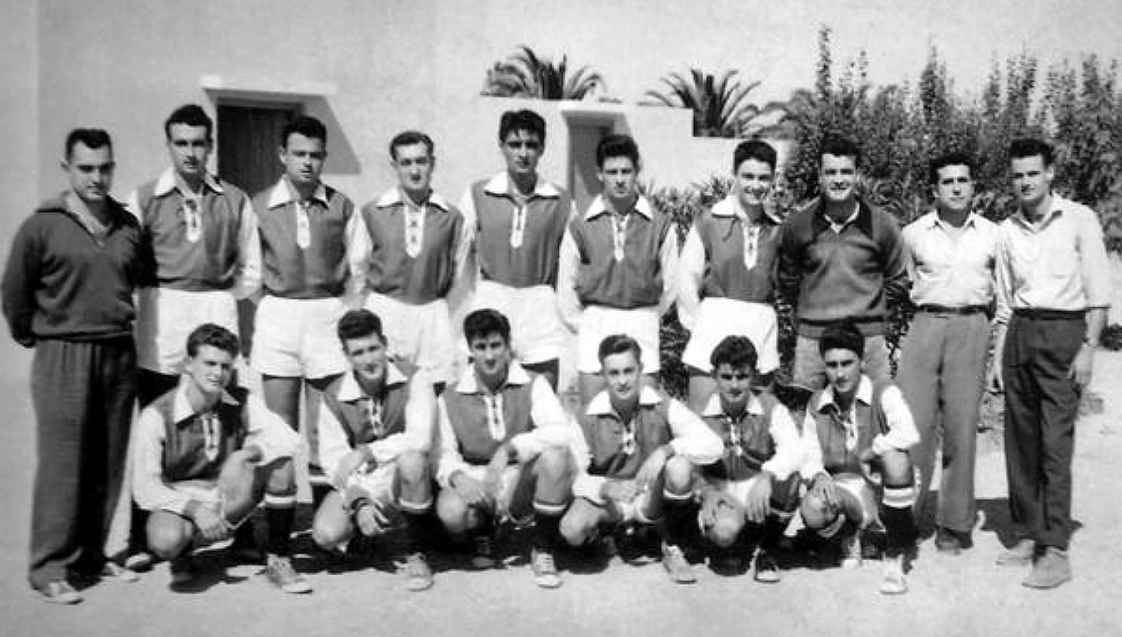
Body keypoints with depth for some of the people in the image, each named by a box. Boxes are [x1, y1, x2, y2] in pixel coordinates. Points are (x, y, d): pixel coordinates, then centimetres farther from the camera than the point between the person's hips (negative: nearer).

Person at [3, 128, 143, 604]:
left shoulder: (128, 225, 8)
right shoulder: (42, 226, -5)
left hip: (119, 354, 4)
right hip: (63, 356, -4)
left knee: (108, 463, 9)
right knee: (62, 464, -2)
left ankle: (91, 555, 21)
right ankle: (50, 568, 8)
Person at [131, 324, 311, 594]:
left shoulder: (242, 403, -6)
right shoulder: (157, 415, -15)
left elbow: (288, 439, -17)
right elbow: (145, 487, -17)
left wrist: (247, 453, -34)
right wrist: (194, 508, -30)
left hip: (229, 503, 3)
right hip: (180, 503, -3)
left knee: (281, 462, -22)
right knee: (165, 540, -37)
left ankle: (277, 561, -10)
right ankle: (181, 556, 5)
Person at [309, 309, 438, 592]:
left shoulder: (412, 380, -10)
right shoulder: (333, 398, -2)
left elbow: (421, 439, -23)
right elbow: (333, 459, -4)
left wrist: (366, 452, -26)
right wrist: (359, 503, -19)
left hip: (405, 483, -3)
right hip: (359, 486, 3)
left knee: (411, 459, -36)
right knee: (325, 534, -23)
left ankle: (417, 554, -17)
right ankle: (366, 531, 16)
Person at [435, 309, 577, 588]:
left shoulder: (533, 385, -4)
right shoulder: (451, 399, 2)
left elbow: (563, 432, -21)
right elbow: (446, 455, 2)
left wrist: (509, 449, -31)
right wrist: (457, 476, -22)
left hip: (525, 482, -1)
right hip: (477, 484, 1)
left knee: (555, 455, -33)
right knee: (450, 511, -33)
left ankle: (543, 551, -9)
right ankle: (482, 534, 10)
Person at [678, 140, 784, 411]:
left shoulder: (777, 229, 10)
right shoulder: (708, 221, 0)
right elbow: (687, 279, 1)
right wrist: (698, 325, -2)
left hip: (762, 327, 3)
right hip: (716, 322, -3)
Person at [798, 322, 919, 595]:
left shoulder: (884, 394, -9)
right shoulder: (817, 404, 4)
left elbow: (909, 434, -27)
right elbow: (808, 454, 2)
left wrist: (870, 452, -19)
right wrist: (819, 476, -18)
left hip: (884, 490, -2)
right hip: (843, 488, 2)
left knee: (894, 456, -36)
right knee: (812, 510, -33)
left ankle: (894, 559, -19)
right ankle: (848, 535, 10)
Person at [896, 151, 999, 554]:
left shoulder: (992, 235, 9)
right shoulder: (913, 234, 7)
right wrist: (929, 304, 11)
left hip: (971, 328, 0)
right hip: (925, 325, 0)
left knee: (961, 426, 0)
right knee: (913, 423, -6)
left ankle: (954, 523, 10)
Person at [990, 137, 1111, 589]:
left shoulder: (1079, 220, 0)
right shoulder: (1007, 231, 13)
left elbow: (1098, 293, -3)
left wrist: (1088, 349, -10)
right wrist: (998, 356, 14)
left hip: (1063, 333, -5)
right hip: (1019, 335, 5)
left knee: (1056, 442, -9)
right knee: (1020, 439, 5)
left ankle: (1056, 551, -6)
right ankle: (1029, 535, 16)